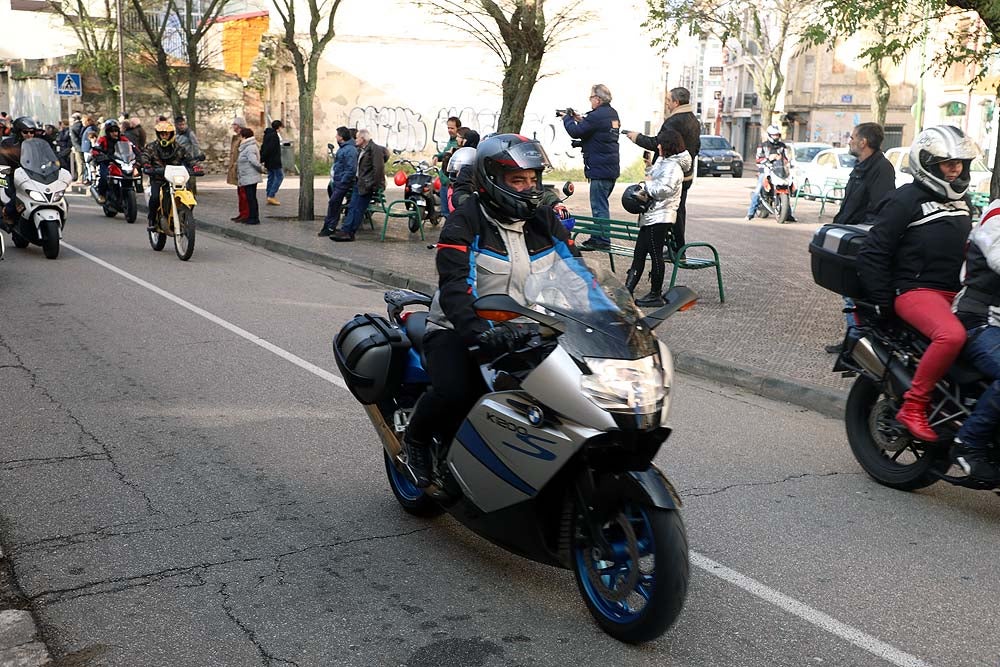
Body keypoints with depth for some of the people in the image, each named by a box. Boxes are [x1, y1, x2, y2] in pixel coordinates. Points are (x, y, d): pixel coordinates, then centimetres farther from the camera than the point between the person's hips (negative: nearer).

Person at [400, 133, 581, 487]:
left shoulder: (544, 221, 8)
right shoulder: (465, 222, -9)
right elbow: (453, 288, -23)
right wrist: (479, 331, -41)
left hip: (523, 333, 5)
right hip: (459, 330, -5)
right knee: (454, 393, -32)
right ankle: (416, 438, 3)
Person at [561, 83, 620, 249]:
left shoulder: (596, 116, -17)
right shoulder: (613, 113, 13)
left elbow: (576, 132, -14)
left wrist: (566, 118, 3)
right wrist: (580, 119, 14)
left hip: (600, 168, -10)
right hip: (612, 167, 10)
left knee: (599, 205, -5)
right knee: (601, 204, 15)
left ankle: (602, 240, -3)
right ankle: (597, 238, 21)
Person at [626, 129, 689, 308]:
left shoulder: (673, 166, -14)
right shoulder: (663, 162, 18)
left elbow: (662, 190, -22)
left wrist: (648, 183, -7)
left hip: (659, 217, -10)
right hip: (651, 216, 11)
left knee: (656, 255, -4)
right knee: (639, 254, 10)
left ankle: (656, 295, 4)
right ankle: (627, 291, 13)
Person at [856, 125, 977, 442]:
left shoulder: (961, 203, 20)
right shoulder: (906, 199, -5)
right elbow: (871, 255, -10)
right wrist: (884, 303, -11)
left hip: (956, 293, 8)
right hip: (916, 290, -8)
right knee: (952, 335, -35)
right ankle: (912, 406, -24)